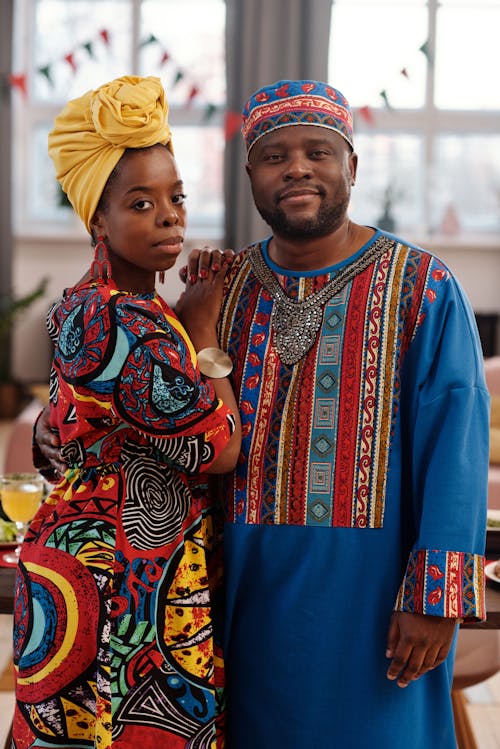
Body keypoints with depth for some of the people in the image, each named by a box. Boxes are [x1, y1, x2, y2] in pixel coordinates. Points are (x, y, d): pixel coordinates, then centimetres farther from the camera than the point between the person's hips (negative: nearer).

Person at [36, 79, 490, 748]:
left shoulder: (420, 289, -5)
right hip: (245, 589, 4)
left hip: (366, 591, -3)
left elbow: (454, 444, -10)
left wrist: (435, 597, -16)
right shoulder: (222, 285, 8)